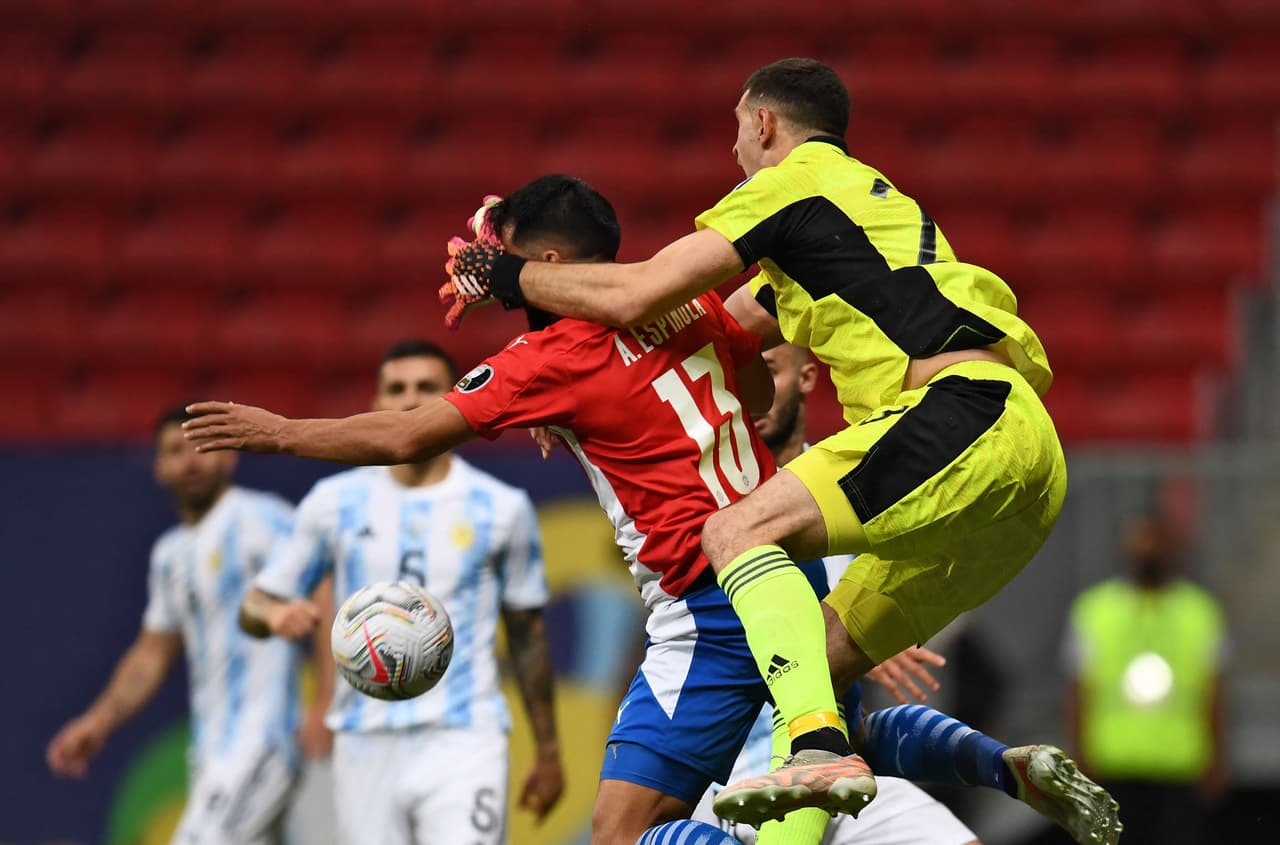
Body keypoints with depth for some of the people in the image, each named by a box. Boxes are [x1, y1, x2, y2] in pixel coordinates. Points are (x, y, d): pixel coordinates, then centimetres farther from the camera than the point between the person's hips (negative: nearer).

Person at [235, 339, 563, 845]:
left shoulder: (501, 508, 4)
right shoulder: (336, 501, 7)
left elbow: (527, 634, 12)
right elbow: (255, 604, 11)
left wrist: (547, 751, 14)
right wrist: (276, 614, -14)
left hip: (463, 743, -2)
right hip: (365, 746, 2)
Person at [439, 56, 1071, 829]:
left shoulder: (794, 181, 5)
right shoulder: (874, 199, 33)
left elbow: (633, 297, 0)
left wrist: (507, 276, 15)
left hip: (968, 417, -9)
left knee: (739, 532, -17)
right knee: (825, 660, 11)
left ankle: (821, 750, -35)